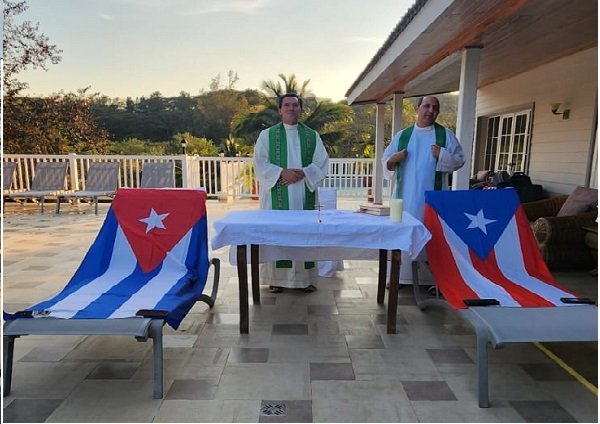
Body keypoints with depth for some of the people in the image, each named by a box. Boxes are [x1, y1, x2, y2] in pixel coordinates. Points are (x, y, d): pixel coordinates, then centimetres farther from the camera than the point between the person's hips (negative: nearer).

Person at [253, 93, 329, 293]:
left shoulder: (312, 136, 10)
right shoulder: (267, 135, 6)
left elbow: (322, 163, 4)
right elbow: (260, 163, -2)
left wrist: (302, 174, -13)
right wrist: (283, 172, -16)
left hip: (303, 195, 2)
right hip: (276, 195, -1)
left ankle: (305, 277, 13)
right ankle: (276, 278, 10)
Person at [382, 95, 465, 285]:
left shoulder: (446, 134, 6)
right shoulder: (402, 135, 10)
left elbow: (459, 160, 4)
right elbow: (385, 162, 11)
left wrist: (442, 155, -13)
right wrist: (394, 159, -11)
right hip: (405, 196, 2)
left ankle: (432, 278, 8)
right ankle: (400, 275, 13)